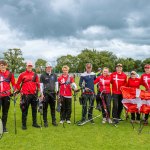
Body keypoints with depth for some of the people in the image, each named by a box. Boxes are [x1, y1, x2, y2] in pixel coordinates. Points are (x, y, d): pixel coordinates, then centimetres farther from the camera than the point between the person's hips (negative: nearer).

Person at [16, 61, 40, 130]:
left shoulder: (35, 75, 9)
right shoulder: (22, 75, 1)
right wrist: (19, 90, 2)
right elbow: (18, 84, 6)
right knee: (24, 110, 3)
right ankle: (24, 124, 13)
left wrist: (38, 90, 8)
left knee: (34, 109, 11)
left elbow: (37, 83, 14)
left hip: (34, 94, 3)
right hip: (25, 95, -3)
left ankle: (34, 123, 24)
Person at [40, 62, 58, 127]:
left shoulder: (54, 75, 10)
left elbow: (56, 84, 14)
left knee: (53, 108, 8)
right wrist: (42, 94, -6)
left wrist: (57, 92, 7)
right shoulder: (42, 75, 1)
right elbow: (41, 85, 0)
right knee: (45, 108, 3)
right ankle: (45, 122, 11)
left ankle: (54, 121, 17)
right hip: (45, 94, -2)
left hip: (53, 93, 3)